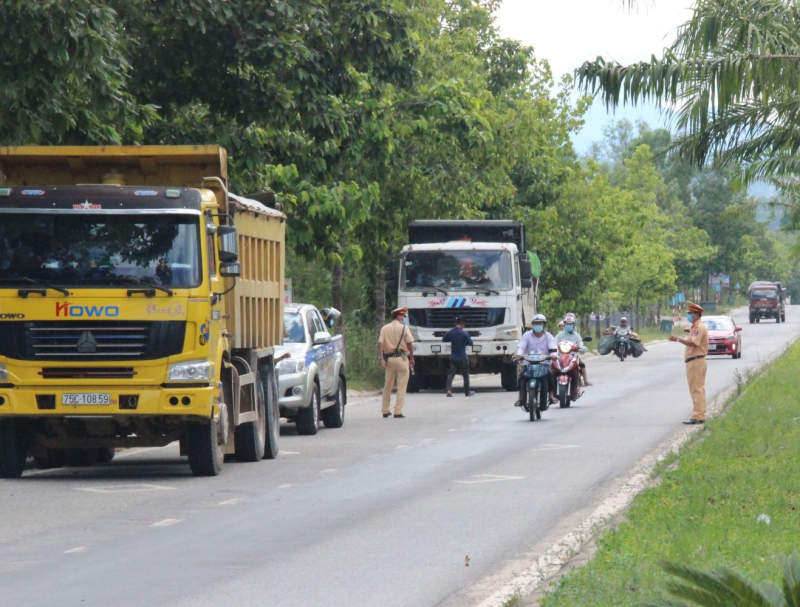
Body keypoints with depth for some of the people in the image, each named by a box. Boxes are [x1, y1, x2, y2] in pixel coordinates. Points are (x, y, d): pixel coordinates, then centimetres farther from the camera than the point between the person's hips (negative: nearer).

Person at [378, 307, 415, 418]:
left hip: (389, 359, 4)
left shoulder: (384, 328, 6)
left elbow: (380, 344, -4)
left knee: (387, 386, 14)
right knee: (401, 387, -1)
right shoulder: (403, 328, -3)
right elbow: (409, 344, -5)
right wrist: (412, 358, 4)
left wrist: (382, 358, -6)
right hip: (401, 358, -4)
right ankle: (398, 411, -7)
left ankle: (385, 411, 18)